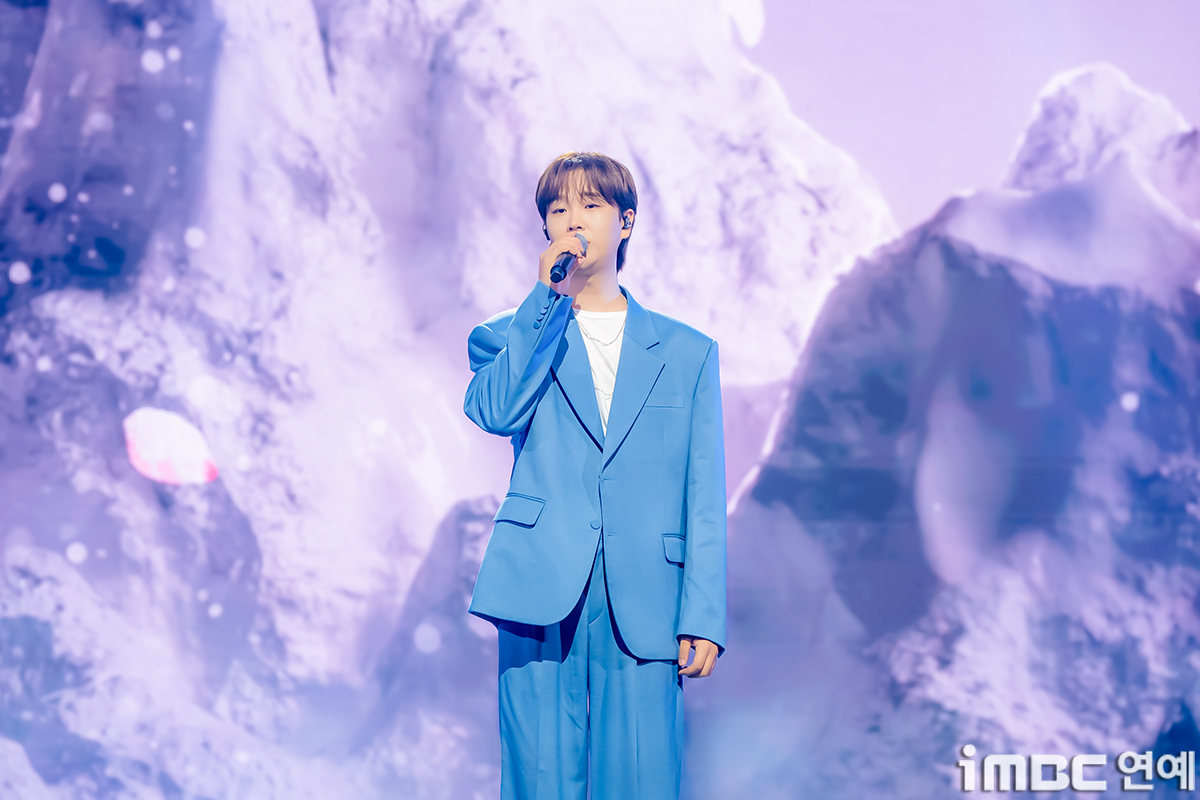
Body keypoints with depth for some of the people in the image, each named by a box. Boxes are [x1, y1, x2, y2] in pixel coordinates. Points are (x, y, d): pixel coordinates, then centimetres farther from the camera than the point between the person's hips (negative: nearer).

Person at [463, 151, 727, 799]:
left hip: (643, 608, 0)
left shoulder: (687, 352, 13)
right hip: (542, 598, 0)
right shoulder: (511, 336, 14)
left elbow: (704, 496, 7)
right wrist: (548, 296, -7)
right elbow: (493, 411, -10)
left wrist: (704, 616, -2)